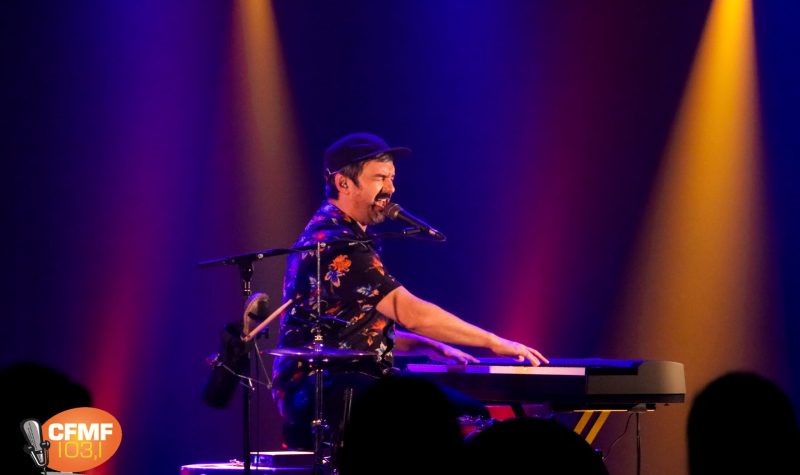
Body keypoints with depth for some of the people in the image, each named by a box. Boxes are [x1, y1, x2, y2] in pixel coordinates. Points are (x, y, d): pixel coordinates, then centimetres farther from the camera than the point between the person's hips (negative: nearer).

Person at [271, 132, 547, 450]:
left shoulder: (334, 235, 20)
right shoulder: (335, 243, -15)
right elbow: (411, 313, -20)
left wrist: (432, 347, 12)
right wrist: (495, 343, -14)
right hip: (322, 394, -10)